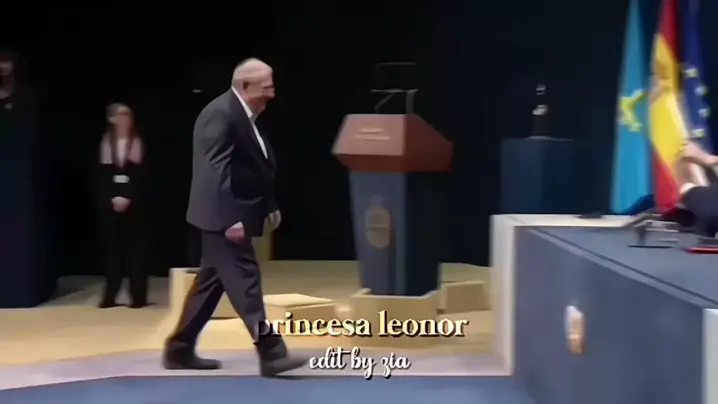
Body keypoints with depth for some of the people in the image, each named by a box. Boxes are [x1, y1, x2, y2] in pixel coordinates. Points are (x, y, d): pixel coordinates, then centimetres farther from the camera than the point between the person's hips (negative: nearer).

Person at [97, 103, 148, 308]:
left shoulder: (137, 142, 2)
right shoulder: (106, 141, 7)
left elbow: (141, 175, -2)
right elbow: (102, 174, 3)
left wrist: (128, 198, -12)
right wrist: (112, 198, -9)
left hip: (132, 201, -2)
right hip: (110, 201, 2)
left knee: (134, 247, -2)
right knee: (112, 246, 2)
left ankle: (138, 295, 1)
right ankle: (110, 295, 7)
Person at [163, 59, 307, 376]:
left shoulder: (244, 115, 14)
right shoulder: (220, 113, -17)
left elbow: (254, 167, 21)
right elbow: (216, 170, -24)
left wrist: (269, 207, 17)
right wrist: (230, 218, -27)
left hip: (231, 214, 11)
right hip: (222, 216, -10)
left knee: (212, 281, 14)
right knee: (244, 279, -9)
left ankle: (180, 349, 22)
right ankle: (271, 353, -7)